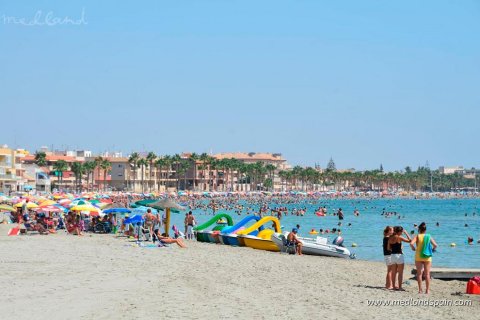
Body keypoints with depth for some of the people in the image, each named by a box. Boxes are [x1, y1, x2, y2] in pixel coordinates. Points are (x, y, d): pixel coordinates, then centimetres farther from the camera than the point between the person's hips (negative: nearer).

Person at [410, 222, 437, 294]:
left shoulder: (417, 236, -4)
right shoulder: (428, 236, 2)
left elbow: (411, 243, -19)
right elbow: (435, 245, -3)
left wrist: (413, 248, 1)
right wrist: (432, 249, 17)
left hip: (418, 257, -1)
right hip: (427, 257, 1)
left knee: (419, 274, 5)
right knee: (427, 274, 6)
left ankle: (420, 290, 4)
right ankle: (427, 290, 4)